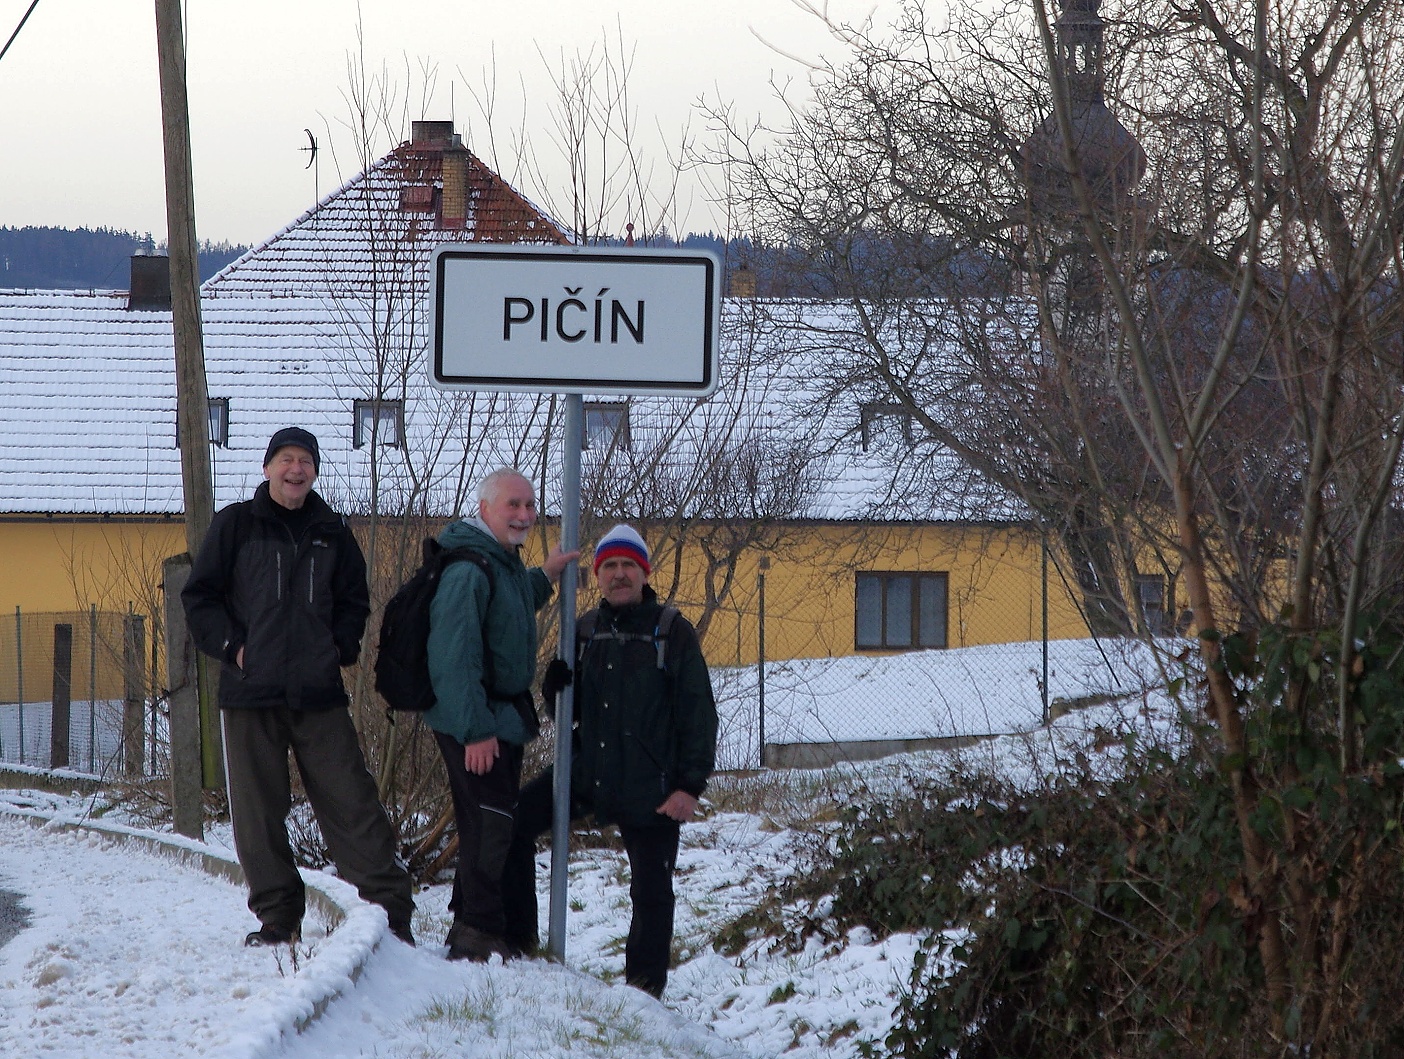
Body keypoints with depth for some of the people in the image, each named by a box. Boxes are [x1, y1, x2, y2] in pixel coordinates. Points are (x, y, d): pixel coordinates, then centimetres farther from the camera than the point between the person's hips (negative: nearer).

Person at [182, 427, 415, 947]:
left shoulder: (331, 534, 12)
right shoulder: (236, 525, 4)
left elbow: (354, 601, 21)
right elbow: (200, 596, 5)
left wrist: (339, 648, 4)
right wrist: (231, 646, -6)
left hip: (319, 694, 1)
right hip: (250, 691, -1)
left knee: (351, 802, -3)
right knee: (258, 811, 1)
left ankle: (392, 907, -2)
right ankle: (277, 916, 9)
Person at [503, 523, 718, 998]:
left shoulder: (671, 632, -3)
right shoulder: (585, 630, 10)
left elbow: (698, 713, -5)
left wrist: (691, 785, -12)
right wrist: (557, 688, -6)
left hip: (650, 783, -4)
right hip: (589, 771, 4)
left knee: (651, 891, 1)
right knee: (512, 824, -8)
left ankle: (644, 987, 15)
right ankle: (517, 938, 4)